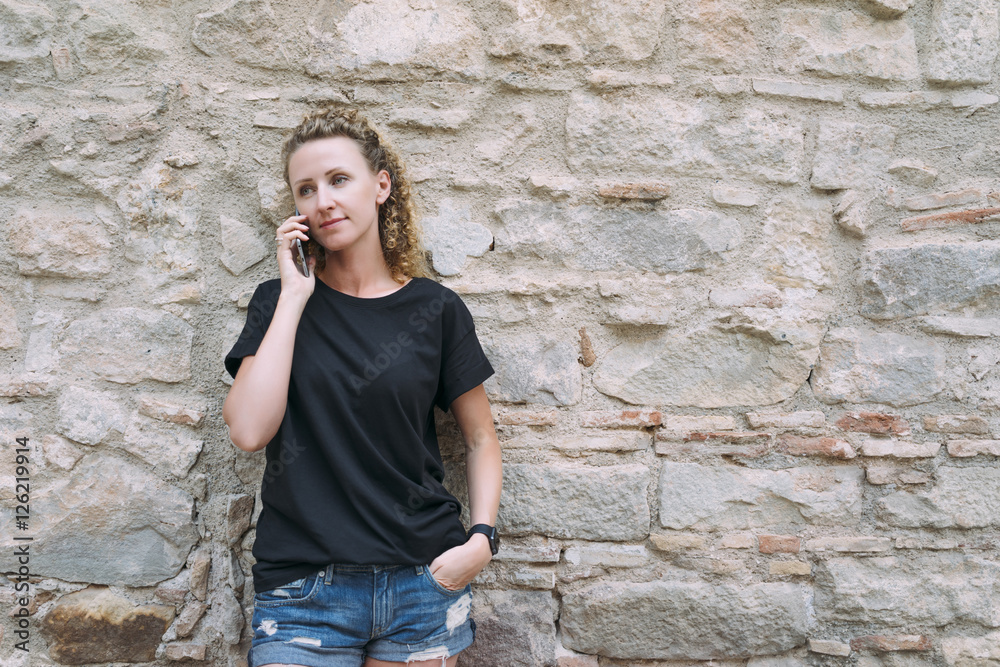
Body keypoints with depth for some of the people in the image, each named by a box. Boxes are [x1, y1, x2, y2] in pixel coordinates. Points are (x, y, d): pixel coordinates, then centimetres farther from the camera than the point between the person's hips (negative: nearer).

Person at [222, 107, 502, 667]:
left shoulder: (435, 309, 0)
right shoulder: (280, 301, 2)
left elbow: (480, 437, 8)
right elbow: (249, 430, -12)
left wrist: (482, 537, -7)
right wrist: (295, 296, -10)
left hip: (423, 582, 0)